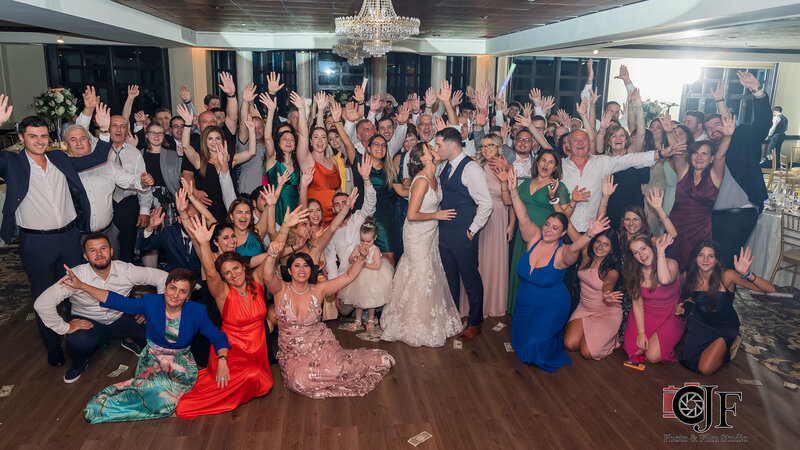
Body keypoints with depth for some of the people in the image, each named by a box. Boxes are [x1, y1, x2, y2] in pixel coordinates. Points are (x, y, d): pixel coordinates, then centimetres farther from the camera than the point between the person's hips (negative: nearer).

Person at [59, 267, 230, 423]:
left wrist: (222, 361, -23)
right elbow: (118, 301, -6)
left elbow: (219, 337, -4)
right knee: (158, 398, -26)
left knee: (164, 401, -26)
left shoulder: (196, 312, -9)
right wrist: (81, 285, -12)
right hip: (152, 358, 1)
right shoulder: (151, 303, -7)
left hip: (181, 363, -1)